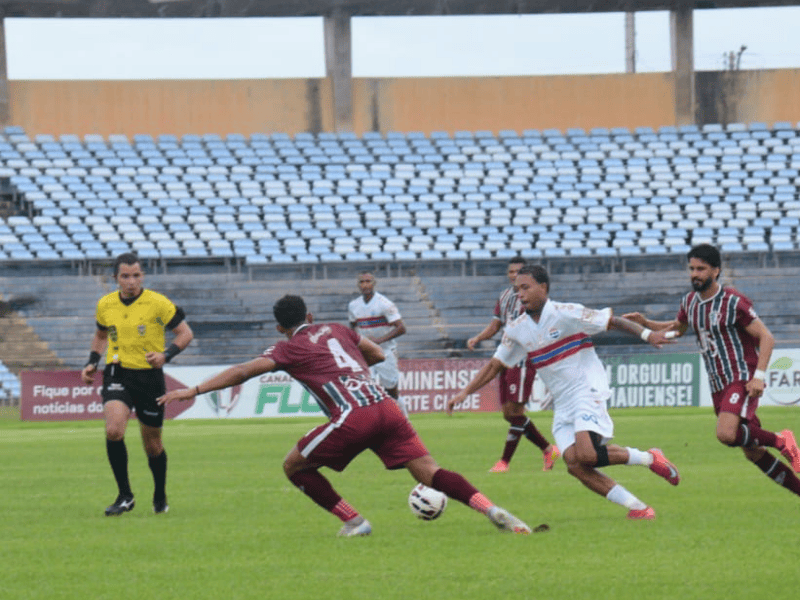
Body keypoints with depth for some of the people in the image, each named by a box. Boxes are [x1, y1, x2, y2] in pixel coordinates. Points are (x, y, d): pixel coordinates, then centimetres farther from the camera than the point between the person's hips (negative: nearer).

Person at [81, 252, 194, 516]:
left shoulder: (158, 304, -9)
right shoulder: (106, 305, 3)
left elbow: (185, 333, -3)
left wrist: (166, 355, -18)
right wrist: (92, 363, 9)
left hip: (149, 375, -2)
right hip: (117, 374, 2)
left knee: (152, 444, 9)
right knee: (114, 431, -23)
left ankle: (160, 497, 34)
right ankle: (125, 496, -11)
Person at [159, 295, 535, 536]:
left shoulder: (290, 349, 10)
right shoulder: (335, 330, 26)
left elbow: (243, 371, 1)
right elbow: (377, 354, 36)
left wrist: (195, 391, 2)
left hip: (353, 417, -5)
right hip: (386, 407, 6)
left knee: (294, 466, 12)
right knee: (430, 473, 2)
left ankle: (354, 522, 9)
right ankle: (494, 512, -16)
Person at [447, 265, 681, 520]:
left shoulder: (566, 314, -8)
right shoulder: (517, 330, 9)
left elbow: (613, 321, -5)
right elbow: (495, 365, 16)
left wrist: (646, 334, -17)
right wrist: (464, 393, 7)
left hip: (587, 391, -6)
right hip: (562, 404, 6)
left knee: (586, 453, -27)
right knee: (574, 464, -13)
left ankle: (649, 458, -5)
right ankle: (638, 508, -7)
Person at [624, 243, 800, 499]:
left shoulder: (734, 302, -13)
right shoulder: (690, 302, 8)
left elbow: (766, 338, -12)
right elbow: (677, 328, 28)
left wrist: (759, 375, -21)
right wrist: (646, 323, 12)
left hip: (742, 380, -7)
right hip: (718, 386, 7)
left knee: (726, 434, -29)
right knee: (752, 453, 5)